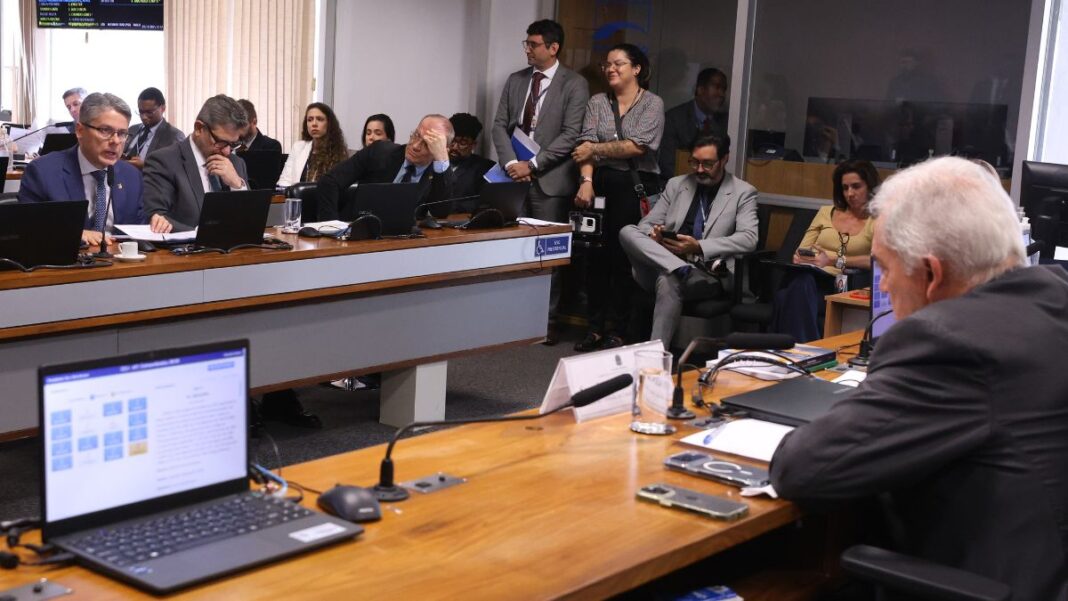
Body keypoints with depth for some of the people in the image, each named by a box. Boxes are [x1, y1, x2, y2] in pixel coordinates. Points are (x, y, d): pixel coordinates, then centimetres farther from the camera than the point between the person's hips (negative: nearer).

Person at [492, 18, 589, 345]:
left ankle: (547, 320, 8)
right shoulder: (515, 81, 13)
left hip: (550, 180, -4)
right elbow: (499, 125, 10)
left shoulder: (574, 84, -3)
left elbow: (571, 134, -10)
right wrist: (510, 163, -7)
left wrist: (532, 165, -14)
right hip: (515, 176, 4)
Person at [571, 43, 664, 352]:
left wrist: (596, 149, -6)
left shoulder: (652, 104, 1)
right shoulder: (597, 103, 11)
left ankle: (616, 331, 4)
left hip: (637, 187, -3)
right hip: (601, 185, 3)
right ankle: (596, 327, 9)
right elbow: (586, 146, -1)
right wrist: (586, 181, -15)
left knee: (624, 257, -3)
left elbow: (636, 146, -10)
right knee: (596, 256, 1)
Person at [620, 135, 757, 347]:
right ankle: (683, 269, -38)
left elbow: (748, 239, -6)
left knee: (669, 280, -37)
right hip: (661, 267, 4)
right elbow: (647, 224, 18)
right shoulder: (676, 185, 19)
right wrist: (654, 234, -9)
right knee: (627, 232, -22)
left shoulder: (743, 193, 8)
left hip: (708, 275, -4)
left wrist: (699, 247, -19)